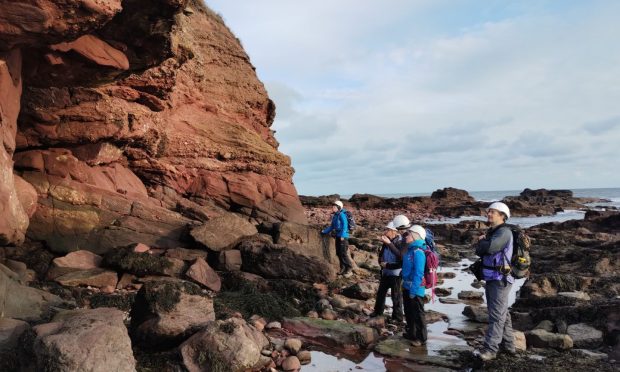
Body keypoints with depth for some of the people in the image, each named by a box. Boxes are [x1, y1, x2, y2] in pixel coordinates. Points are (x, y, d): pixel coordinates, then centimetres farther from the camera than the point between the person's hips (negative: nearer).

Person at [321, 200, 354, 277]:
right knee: (338, 253, 12)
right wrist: (324, 232, 21)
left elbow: (345, 225, -19)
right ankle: (343, 268, 24)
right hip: (338, 236, 9)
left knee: (343, 254, -9)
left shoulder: (341, 215, -13)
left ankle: (349, 270, -1)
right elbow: (332, 226, 23)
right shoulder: (334, 216, 14)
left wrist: (342, 235, -23)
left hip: (343, 236, -9)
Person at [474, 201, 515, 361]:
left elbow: (489, 247, -29)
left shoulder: (504, 232, -15)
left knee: (497, 316, -6)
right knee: (502, 314, 17)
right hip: (491, 279, 10)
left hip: (500, 280, -10)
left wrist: (481, 241, -7)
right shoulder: (492, 232, 14)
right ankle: (508, 345, 27)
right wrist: (482, 243, -10)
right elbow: (479, 251, 10)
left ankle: (490, 349, -4)